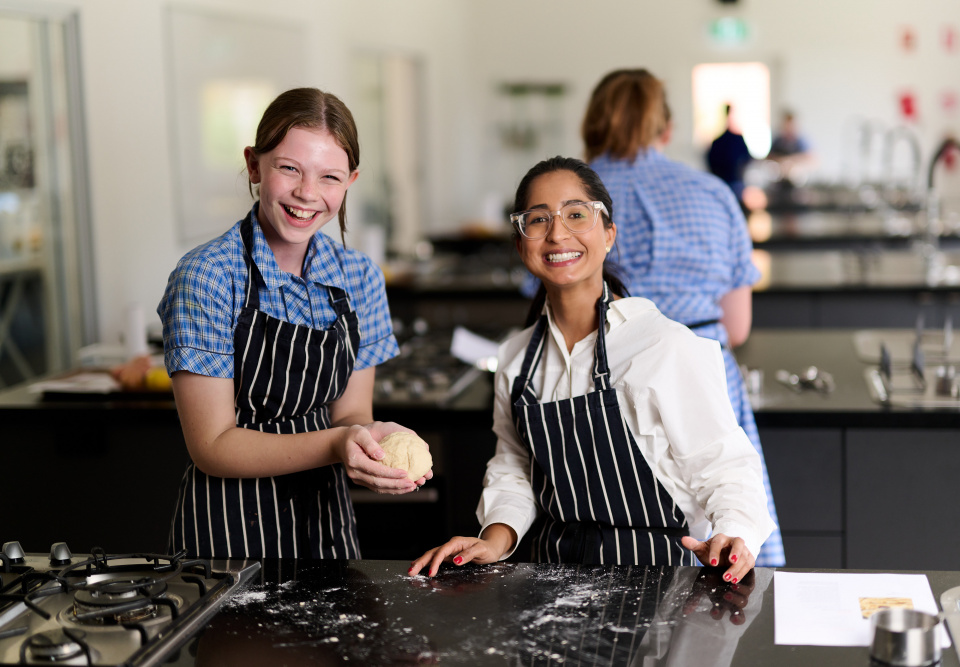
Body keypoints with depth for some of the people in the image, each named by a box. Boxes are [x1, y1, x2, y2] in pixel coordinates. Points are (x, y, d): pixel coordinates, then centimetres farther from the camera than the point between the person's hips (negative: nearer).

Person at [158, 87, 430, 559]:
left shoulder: (360, 278, 0)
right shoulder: (205, 278, -16)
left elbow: (349, 411, 4)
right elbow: (213, 447, -16)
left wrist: (372, 436, -19)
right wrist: (334, 445, -29)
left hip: (326, 521, 5)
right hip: (228, 536, -5)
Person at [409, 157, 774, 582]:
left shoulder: (668, 347, -11)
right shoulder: (515, 359, 7)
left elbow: (724, 467, -7)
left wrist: (732, 538, -25)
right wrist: (496, 538, 1)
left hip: (654, 573, -3)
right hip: (553, 570, 3)